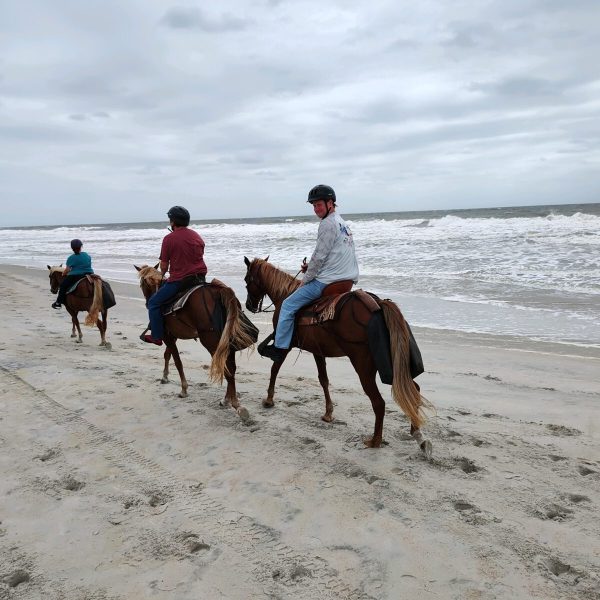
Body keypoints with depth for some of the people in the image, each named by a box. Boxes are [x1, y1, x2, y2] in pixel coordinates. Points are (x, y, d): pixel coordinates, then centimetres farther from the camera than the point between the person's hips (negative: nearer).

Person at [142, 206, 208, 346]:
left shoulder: (169, 238, -8)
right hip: (200, 278, 7)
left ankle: (156, 336, 9)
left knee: (153, 302, 10)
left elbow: (164, 265, -4)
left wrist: (162, 274, 17)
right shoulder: (197, 235, 10)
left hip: (179, 280, -6)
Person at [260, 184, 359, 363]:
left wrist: (305, 280, -4)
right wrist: (311, 267, 12)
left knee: (288, 305, -2)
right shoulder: (342, 223, 18)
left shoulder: (328, 223, -13)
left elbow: (319, 256, -15)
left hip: (327, 281, -10)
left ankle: (280, 348, 1)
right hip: (347, 279, 10)